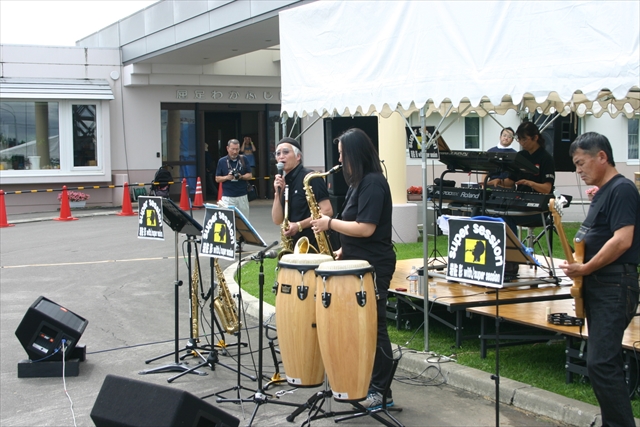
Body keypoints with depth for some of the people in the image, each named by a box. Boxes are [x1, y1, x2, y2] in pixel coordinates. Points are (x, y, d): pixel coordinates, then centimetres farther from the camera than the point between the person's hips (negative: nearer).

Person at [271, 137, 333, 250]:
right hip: (294, 245, 7)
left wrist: (299, 225, -20)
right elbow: (277, 220, 7)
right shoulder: (283, 182, 12)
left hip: (314, 244, -7)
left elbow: (327, 211, -15)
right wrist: (278, 192, -4)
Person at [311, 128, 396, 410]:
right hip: (359, 261, 10)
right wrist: (344, 250, 9)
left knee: (373, 326, -4)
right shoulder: (360, 181, 13)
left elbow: (366, 228, -24)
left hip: (373, 266, -10)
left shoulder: (373, 182, -17)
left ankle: (382, 391, 4)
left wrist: (330, 223, -14)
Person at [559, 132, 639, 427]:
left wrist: (585, 268, -16)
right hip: (597, 286, 10)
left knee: (601, 363, -14)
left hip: (615, 287, -10)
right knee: (605, 363, 13)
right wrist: (579, 265, 11)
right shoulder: (601, 193, 17)